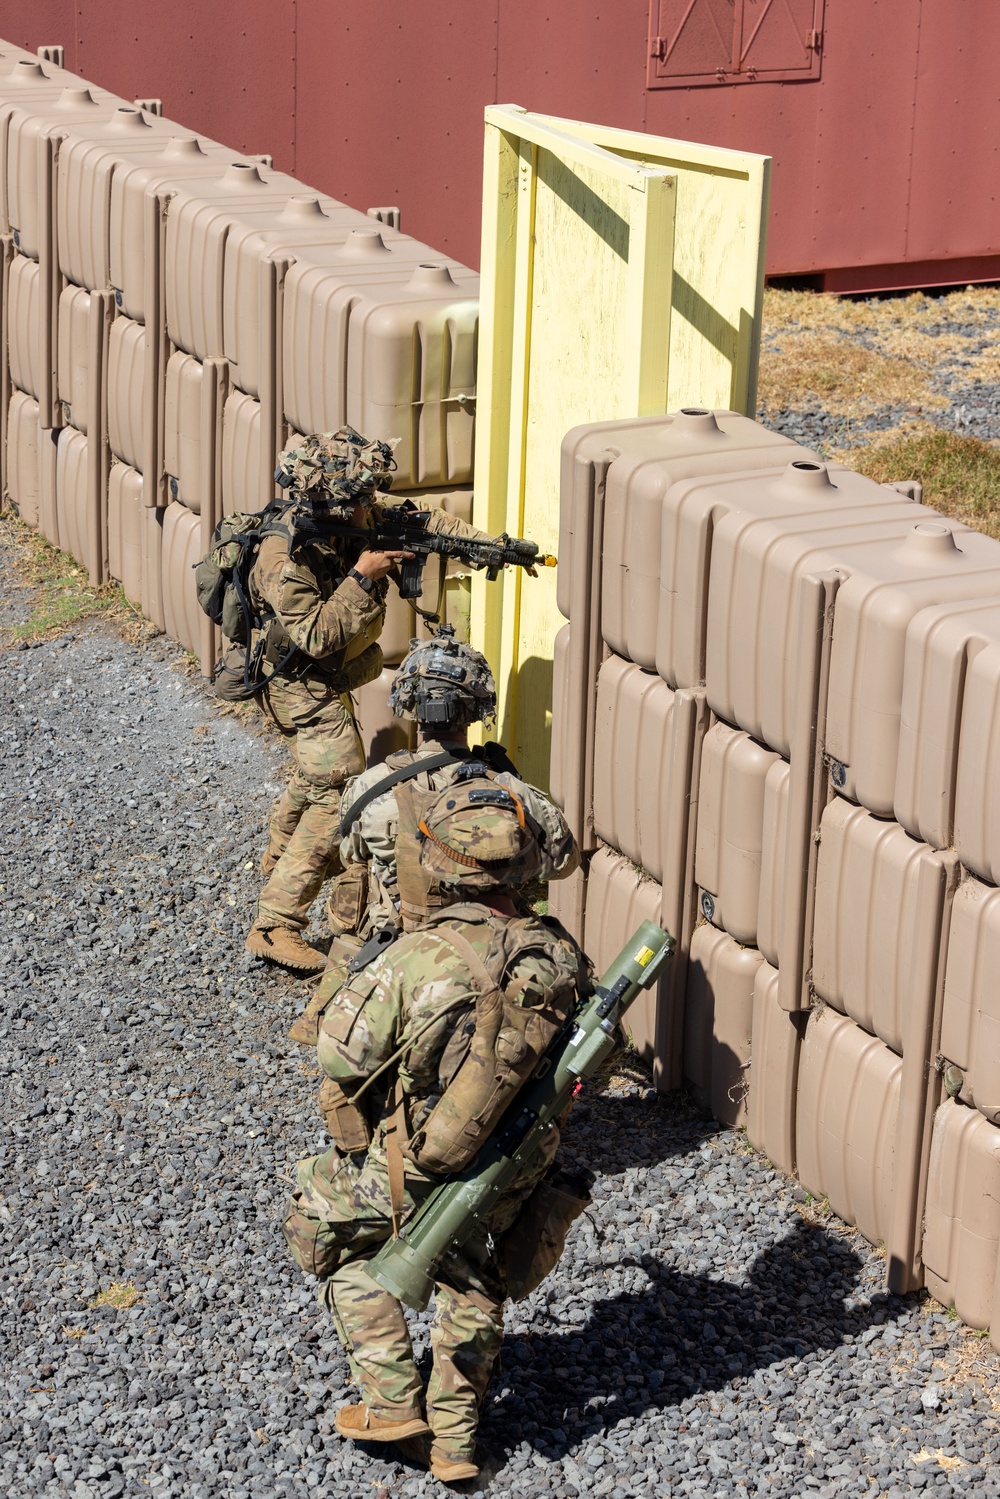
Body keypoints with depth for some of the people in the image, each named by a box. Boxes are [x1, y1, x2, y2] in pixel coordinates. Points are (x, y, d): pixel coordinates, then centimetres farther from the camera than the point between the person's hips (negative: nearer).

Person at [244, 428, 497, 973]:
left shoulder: (359, 523, -14)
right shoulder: (285, 555, -34)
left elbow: (423, 518, -2)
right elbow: (317, 635, -35)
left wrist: (487, 545, -13)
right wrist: (362, 576, -36)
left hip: (329, 682, 9)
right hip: (303, 684, -9)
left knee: (320, 770, 32)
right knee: (340, 794, -18)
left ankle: (280, 852, 60)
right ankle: (276, 924, -19)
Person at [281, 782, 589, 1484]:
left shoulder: (419, 957, -27)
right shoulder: (561, 957, -12)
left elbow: (341, 1056, -19)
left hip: (416, 1166, -4)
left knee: (329, 1230, 24)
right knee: (475, 1276, 30)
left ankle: (394, 1401, 20)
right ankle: (454, 1437, 33)